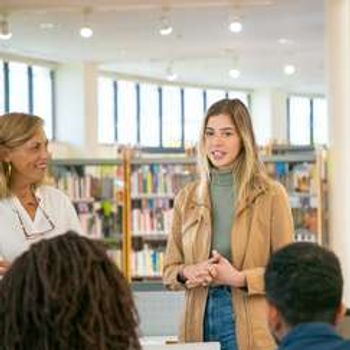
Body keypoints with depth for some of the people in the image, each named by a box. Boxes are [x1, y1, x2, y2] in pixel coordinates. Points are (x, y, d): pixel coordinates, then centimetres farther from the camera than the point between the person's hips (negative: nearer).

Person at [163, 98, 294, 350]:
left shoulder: (271, 195, -2)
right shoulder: (187, 198, 9)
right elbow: (169, 271, 13)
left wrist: (238, 278, -16)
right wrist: (188, 272, -8)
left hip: (251, 328, -3)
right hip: (199, 323, 3)